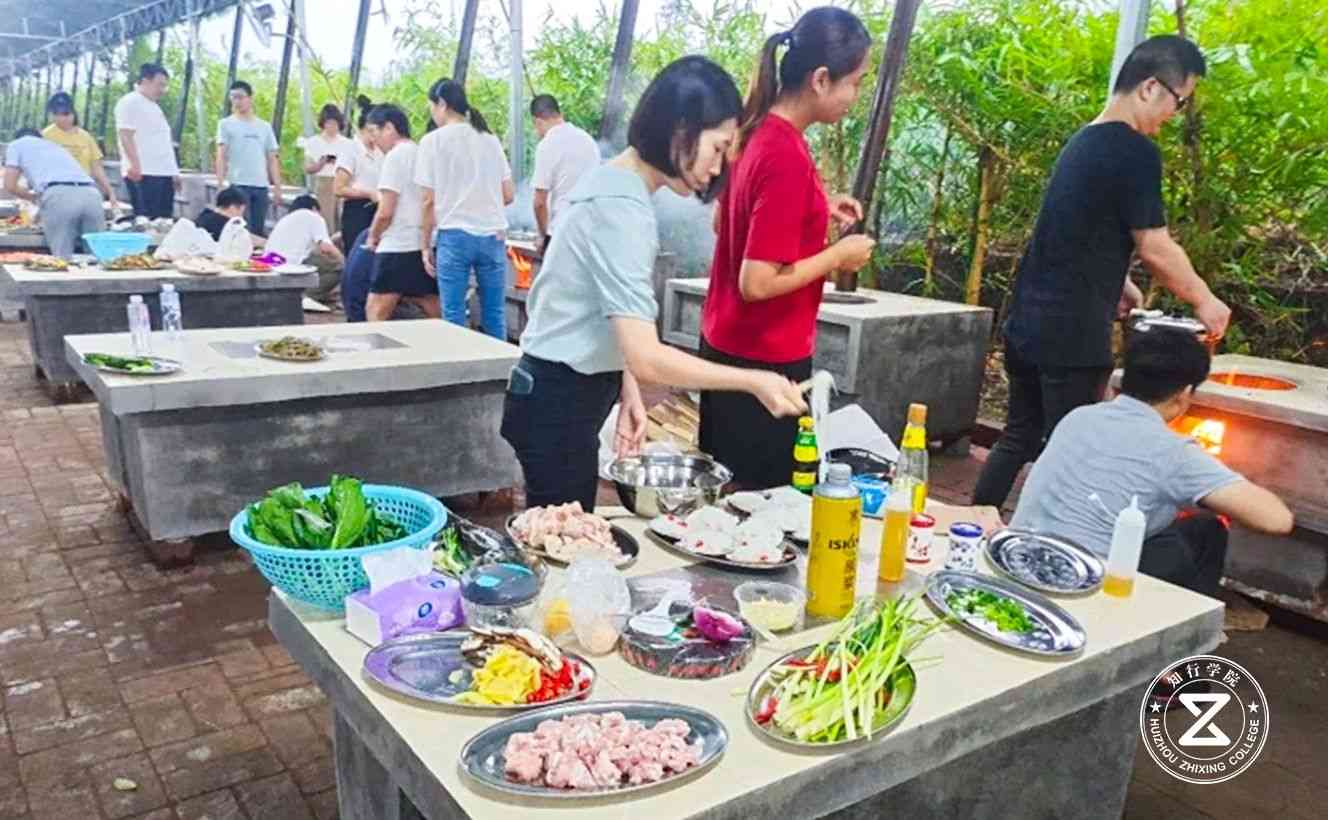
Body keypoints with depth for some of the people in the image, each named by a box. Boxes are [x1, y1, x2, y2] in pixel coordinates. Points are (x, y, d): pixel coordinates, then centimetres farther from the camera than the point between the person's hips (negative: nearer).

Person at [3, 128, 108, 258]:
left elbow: (10, 186, 18)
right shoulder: (56, 146, 42)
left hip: (59, 196, -5)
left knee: (63, 258, -2)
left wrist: (33, 197, 37)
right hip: (91, 195, 5)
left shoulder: (16, 144, 27)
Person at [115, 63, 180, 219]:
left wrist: (174, 172, 21)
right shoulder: (130, 102, -4)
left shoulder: (153, 106, 24)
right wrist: (135, 165, -24)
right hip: (144, 174, -9)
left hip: (164, 173, 9)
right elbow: (125, 136, -14)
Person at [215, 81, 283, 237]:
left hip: (261, 185, 3)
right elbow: (221, 156, -1)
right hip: (238, 184, -3)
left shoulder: (264, 127, 14)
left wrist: (277, 187, 6)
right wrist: (220, 184, -11)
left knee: (259, 229, 6)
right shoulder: (226, 124, 5)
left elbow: (272, 159, 14)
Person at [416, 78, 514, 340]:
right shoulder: (490, 139, 11)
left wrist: (426, 246, 6)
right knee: (495, 314, 7)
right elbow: (509, 195, 11)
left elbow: (429, 201, -2)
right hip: (493, 235, 4)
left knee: (454, 316, 1)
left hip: (454, 236, -4)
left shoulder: (433, 141, 0)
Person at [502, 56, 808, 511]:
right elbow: (646, 357, -28)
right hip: (559, 403, -9)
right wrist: (754, 381, -22)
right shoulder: (621, 208, -23)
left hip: (564, 392, 9)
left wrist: (627, 389, 4)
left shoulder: (615, 183, 8)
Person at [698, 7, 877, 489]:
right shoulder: (788, 157, -23)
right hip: (764, 360, -9)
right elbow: (757, 283, -25)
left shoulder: (757, 133, 4)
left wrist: (818, 211, 11)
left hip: (727, 345, 9)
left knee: (726, 491, 20)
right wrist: (838, 256, -12)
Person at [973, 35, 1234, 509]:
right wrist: (1204, 302, 3)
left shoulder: (1083, 142, 15)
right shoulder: (1135, 152, -13)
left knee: (1018, 438, 16)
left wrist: (1118, 285, 28)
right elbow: (1156, 250, -11)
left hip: (1027, 322, 9)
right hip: (1071, 334, -9)